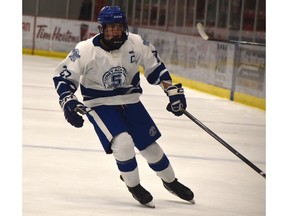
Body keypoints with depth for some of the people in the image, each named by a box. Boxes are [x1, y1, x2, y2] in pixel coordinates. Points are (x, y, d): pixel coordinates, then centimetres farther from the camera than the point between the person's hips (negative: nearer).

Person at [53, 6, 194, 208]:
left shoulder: (136, 43, -14)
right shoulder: (86, 50, -22)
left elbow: (155, 66, 2)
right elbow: (63, 76, -13)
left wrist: (173, 90, 0)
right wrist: (68, 102, -26)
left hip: (130, 100, 3)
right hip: (99, 105, -3)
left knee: (149, 145, 9)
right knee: (123, 143, -23)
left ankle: (170, 181, 35)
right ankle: (133, 186, 1)